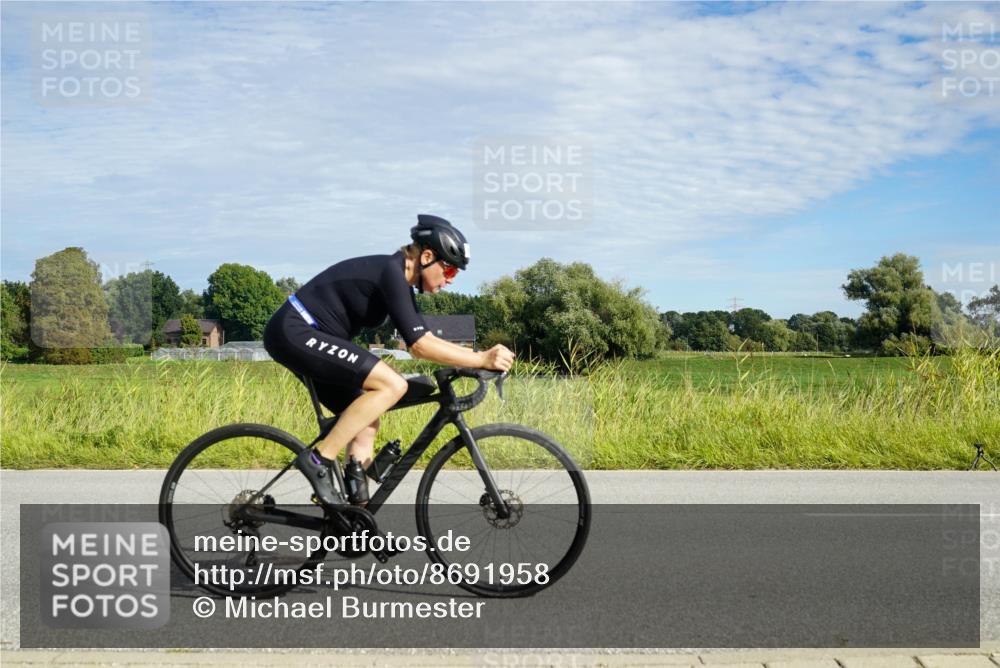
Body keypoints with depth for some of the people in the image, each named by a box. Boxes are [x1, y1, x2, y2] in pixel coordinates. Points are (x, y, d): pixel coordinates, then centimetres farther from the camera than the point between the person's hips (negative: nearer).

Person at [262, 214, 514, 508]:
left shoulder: (399, 280, 12)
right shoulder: (391, 272, -18)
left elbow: (426, 340, 14)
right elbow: (419, 345, -22)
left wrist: (481, 355, 4)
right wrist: (482, 360, -20)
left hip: (300, 336, 11)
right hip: (295, 332, -11)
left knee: (367, 424, 9)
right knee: (392, 385, -21)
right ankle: (318, 460, -15)